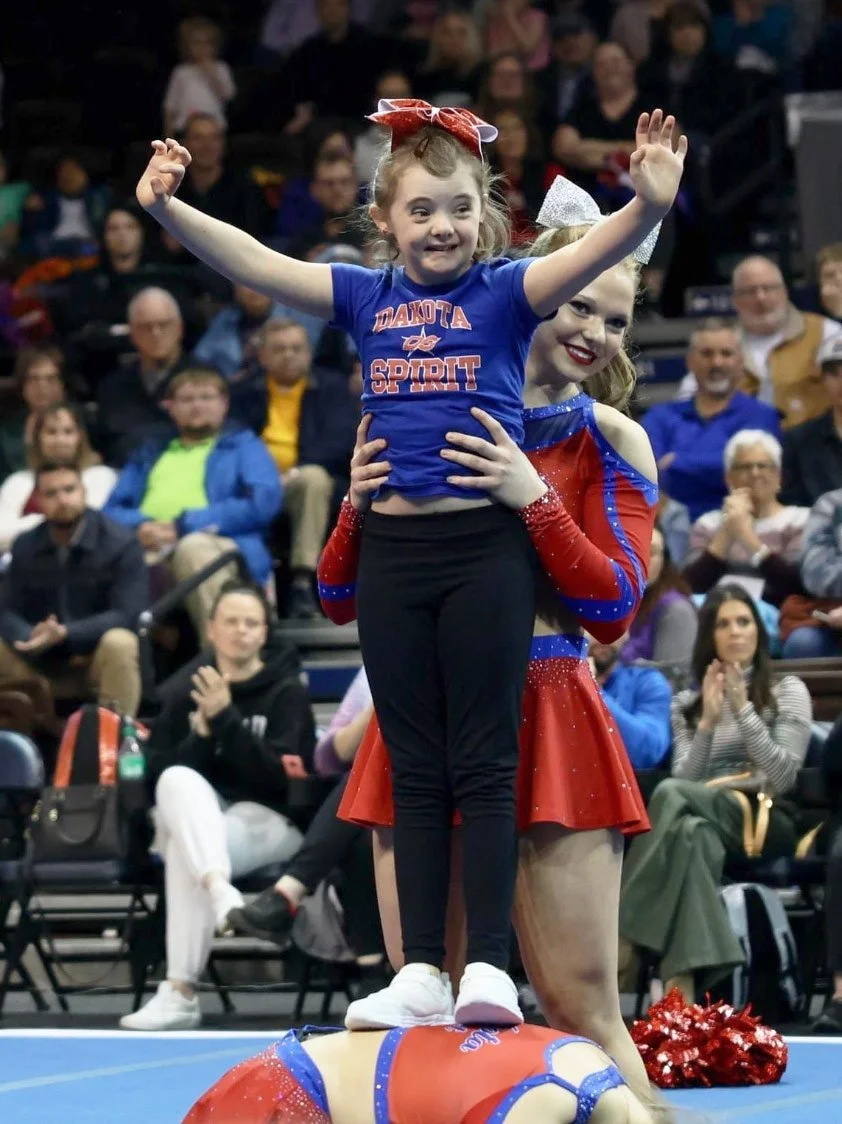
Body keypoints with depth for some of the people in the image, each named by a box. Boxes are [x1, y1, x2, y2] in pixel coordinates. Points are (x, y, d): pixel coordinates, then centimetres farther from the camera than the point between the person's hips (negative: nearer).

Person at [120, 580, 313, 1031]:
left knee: (185, 850, -37)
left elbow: (282, 775, -10)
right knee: (179, 780, -36)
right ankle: (218, 889, -57)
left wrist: (226, 719, -18)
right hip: (189, 817, 3)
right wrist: (202, 735, -11)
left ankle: (180, 993, -44)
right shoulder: (187, 696, 15)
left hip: (266, 820, -3)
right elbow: (155, 773, 6)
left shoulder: (286, 693, 5)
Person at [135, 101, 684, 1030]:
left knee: (483, 764, -1)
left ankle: (488, 967, 0)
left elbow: (594, 253, -18)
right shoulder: (367, 297, 8)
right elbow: (253, 263, 3)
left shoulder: (504, 293, -2)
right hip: (391, 552, 4)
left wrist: (650, 203, -37)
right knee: (415, 771, 8)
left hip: (486, 548, -4)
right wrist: (169, 210, -11)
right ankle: (421, 972, 10)